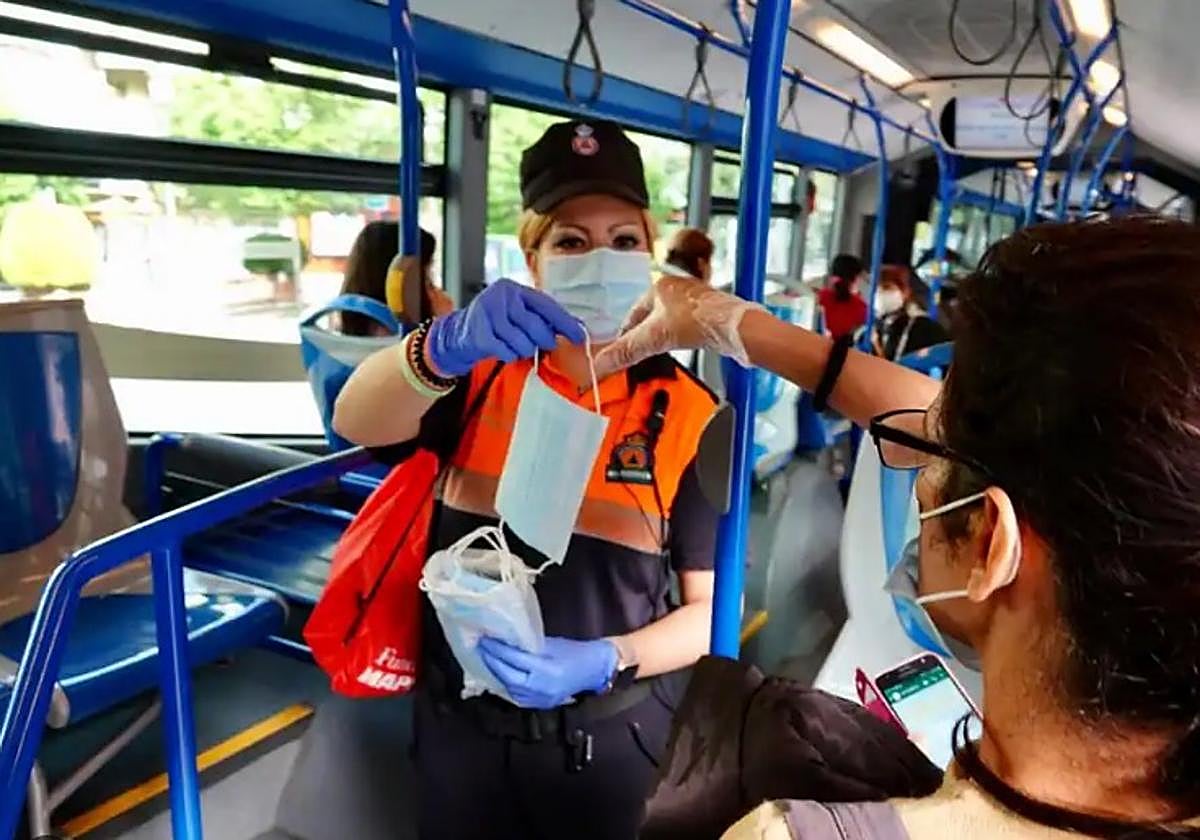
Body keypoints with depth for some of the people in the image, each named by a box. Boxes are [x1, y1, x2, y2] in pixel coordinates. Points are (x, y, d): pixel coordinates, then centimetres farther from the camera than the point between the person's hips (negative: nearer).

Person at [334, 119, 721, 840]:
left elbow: (712, 605, -5)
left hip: (606, 738, -1)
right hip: (460, 721, 2)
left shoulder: (688, 414, -7)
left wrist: (604, 662, -22)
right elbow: (356, 423, -22)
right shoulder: (482, 372, -3)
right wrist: (448, 344, -41)